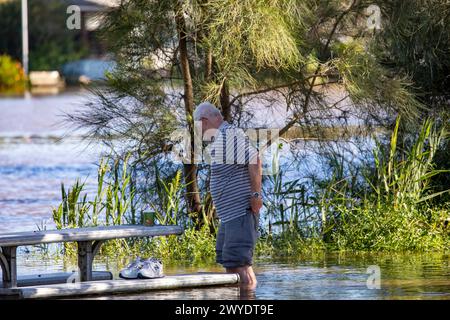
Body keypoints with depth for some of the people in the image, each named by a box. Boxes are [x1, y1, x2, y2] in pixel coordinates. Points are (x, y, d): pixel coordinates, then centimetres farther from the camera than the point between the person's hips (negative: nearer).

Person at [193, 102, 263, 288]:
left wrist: (256, 194, -24)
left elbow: (254, 159, -23)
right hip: (230, 213, 11)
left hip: (240, 209, -11)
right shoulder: (219, 140, 20)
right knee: (227, 260, 16)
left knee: (239, 260, -14)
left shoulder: (229, 134, -12)